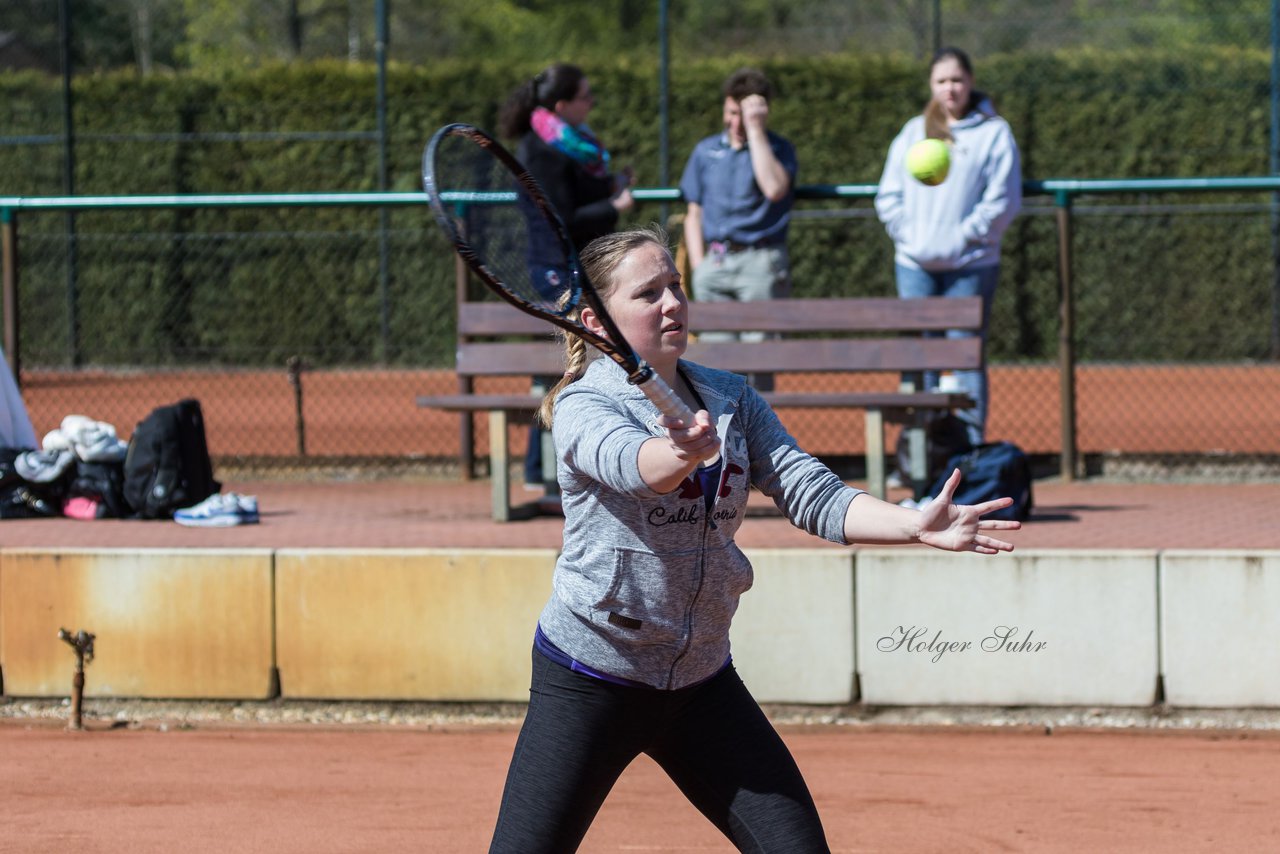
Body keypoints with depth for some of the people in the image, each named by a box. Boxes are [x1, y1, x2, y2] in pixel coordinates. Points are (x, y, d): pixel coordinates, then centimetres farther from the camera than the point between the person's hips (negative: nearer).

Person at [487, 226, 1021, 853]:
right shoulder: (582, 405, -12)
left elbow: (810, 494, -5)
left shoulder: (731, 397, 5)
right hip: (588, 681, -5)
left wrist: (915, 525, -22)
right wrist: (684, 452, -58)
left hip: (703, 679, 5)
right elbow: (631, 464, -34)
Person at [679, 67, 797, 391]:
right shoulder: (706, 151, 16)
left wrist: (755, 129, -12)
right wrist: (698, 266, 6)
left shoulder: (778, 149, 5)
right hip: (715, 262, 4)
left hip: (759, 260, -4)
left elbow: (775, 188, -17)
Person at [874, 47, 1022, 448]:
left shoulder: (994, 133, 2)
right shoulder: (913, 132, 15)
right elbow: (889, 195, 13)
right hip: (915, 265, 4)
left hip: (969, 266, -4)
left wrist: (961, 238, -11)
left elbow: (1003, 201, -5)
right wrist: (907, 234, -2)